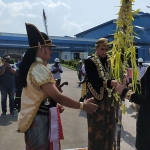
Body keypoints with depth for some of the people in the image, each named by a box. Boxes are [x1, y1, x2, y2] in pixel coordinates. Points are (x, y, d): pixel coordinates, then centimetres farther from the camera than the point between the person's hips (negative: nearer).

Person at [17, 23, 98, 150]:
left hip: (34, 117, 10)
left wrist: (54, 105, 19)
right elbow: (57, 96, -29)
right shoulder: (39, 69, -24)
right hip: (40, 119, -10)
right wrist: (83, 105, -22)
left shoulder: (31, 66, 8)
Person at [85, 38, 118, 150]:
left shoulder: (110, 61, 10)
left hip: (109, 98, 5)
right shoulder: (90, 62, -7)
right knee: (97, 126, 2)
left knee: (109, 125, 13)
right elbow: (93, 80, -21)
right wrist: (109, 82, -34)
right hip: (96, 98, -5)